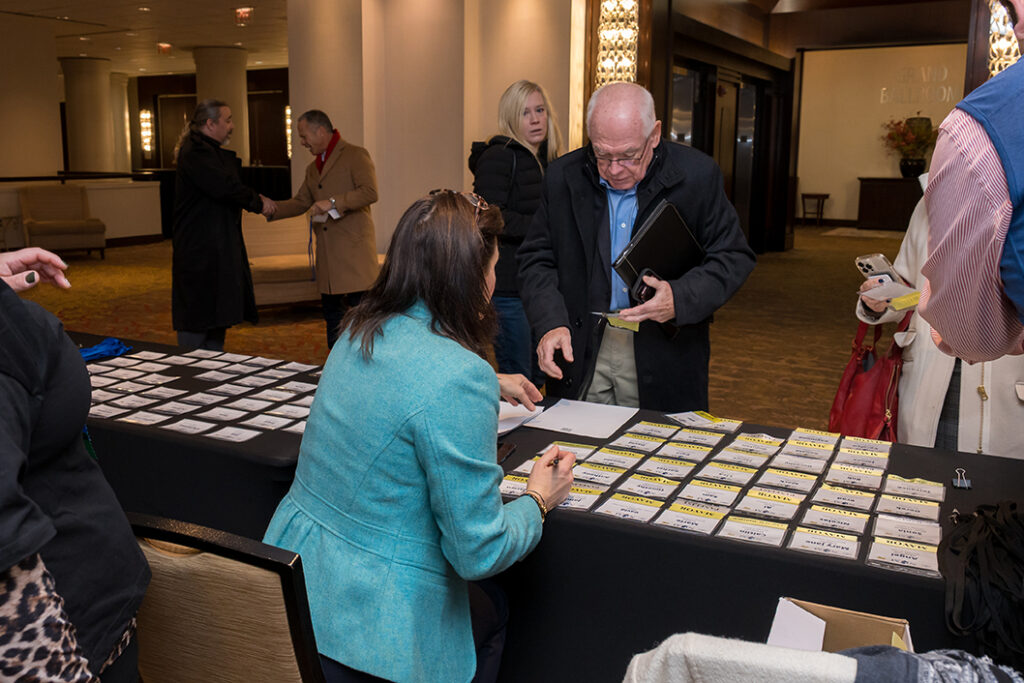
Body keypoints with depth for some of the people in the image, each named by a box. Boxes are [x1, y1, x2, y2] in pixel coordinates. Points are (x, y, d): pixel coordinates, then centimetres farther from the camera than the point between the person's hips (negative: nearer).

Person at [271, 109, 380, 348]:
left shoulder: (355, 155, -3)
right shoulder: (313, 168, 22)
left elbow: (370, 192, -15)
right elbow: (300, 203, 23)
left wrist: (333, 202, -19)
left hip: (353, 247, -8)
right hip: (327, 252, 8)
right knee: (331, 309, 11)